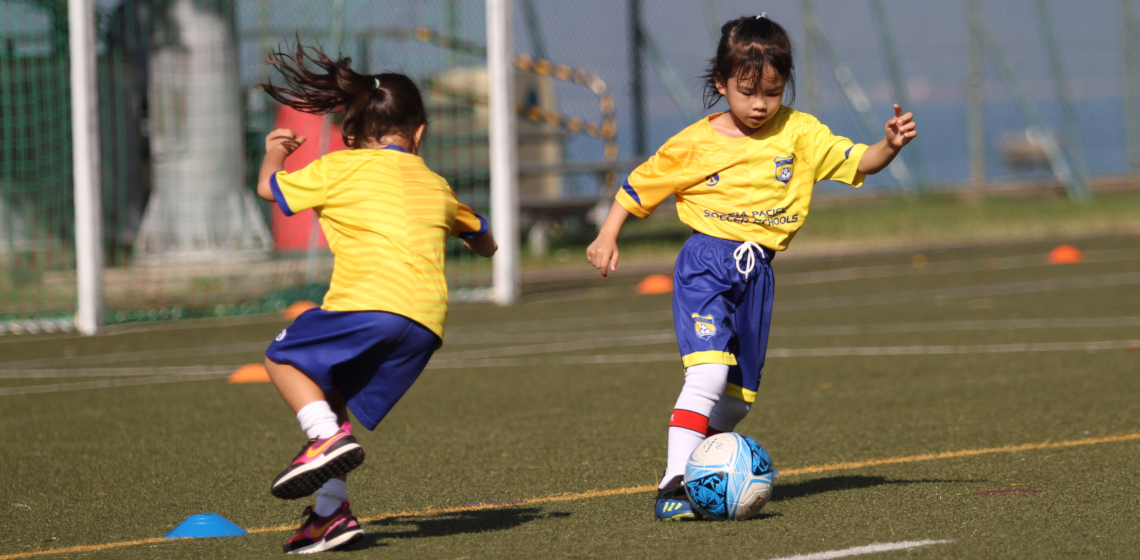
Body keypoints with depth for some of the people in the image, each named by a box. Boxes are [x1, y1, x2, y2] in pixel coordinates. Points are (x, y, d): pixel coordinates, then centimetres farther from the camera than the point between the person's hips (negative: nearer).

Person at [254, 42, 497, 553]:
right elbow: (485, 243, 42)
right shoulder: (435, 186, 27)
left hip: (372, 301, -6)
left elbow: (268, 188, 25)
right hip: (426, 323, 6)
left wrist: (274, 154, 47)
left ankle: (328, 438, -13)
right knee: (331, 397, 17)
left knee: (284, 358, 13)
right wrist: (464, 222, 65)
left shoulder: (340, 168, 12)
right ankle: (331, 512, 5)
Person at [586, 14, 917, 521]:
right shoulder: (696, 143, -1)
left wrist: (889, 146, -20)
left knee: (738, 395, 9)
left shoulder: (798, 132, 5)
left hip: (757, 271, 4)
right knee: (708, 371, -23)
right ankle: (674, 484, -27)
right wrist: (607, 236, 3)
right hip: (706, 261, -4)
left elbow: (857, 163, -1)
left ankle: (699, 466, 28)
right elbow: (640, 185, 10)